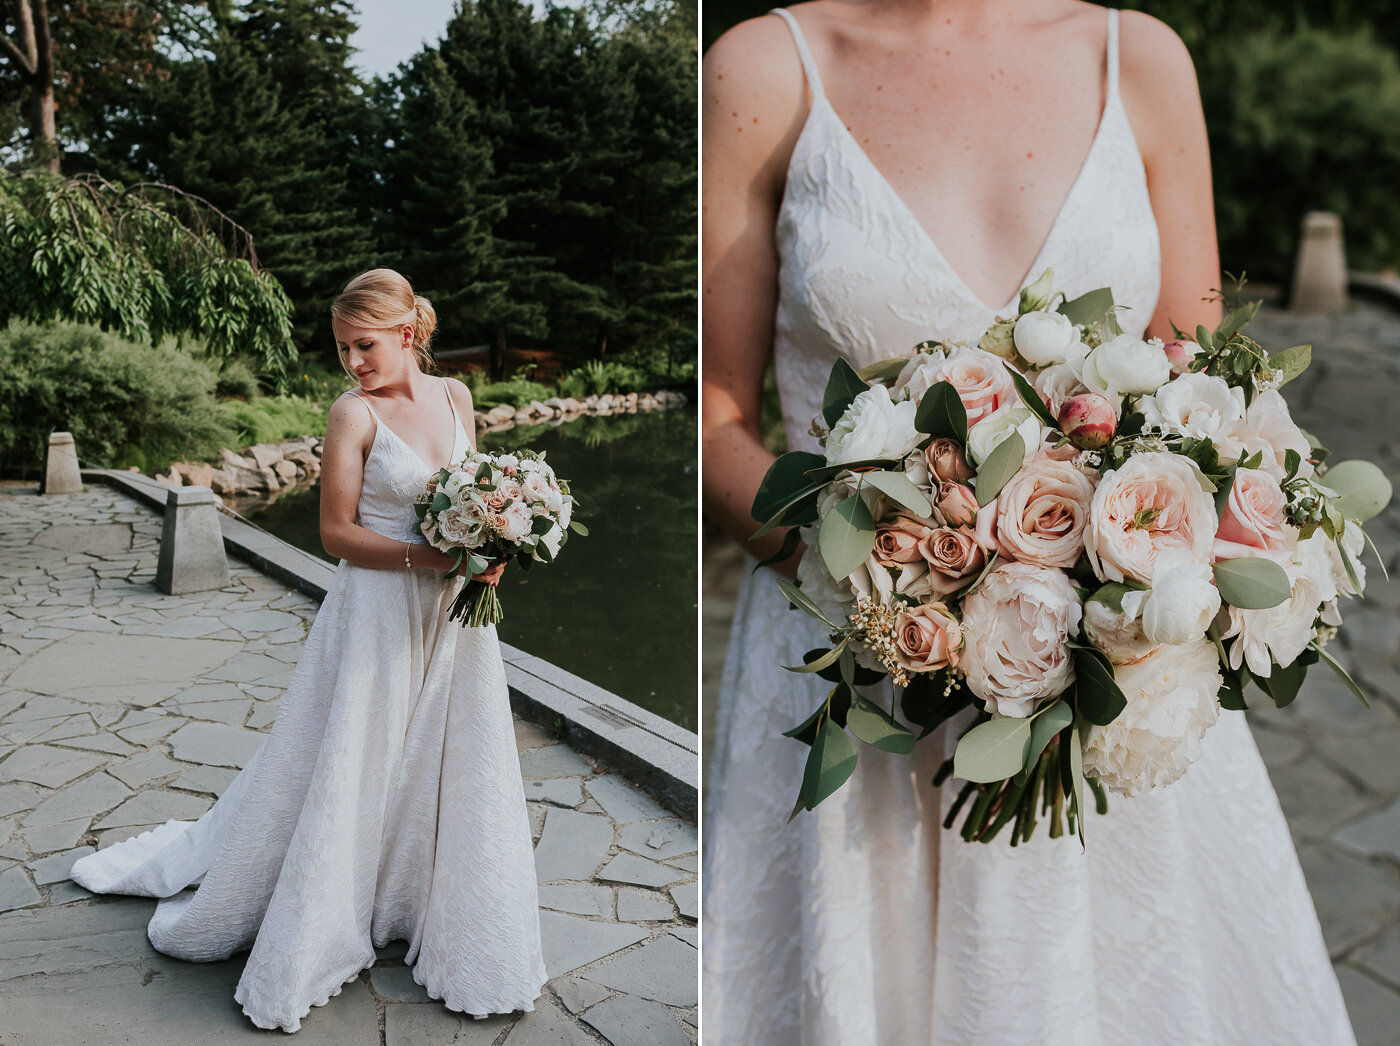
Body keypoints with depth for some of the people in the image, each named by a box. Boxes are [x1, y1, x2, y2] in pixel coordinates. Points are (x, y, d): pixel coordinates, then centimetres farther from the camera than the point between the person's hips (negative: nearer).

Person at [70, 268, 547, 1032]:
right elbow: (337, 533, -12)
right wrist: (425, 556, -22)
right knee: (346, 769, 4)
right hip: (378, 616, -5)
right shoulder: (354, 413, -12)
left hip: (453, 612, 5)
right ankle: (303, 944, 24)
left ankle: (447, 927, 33)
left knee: (451, 770, 13)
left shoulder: (455, 396, 3)